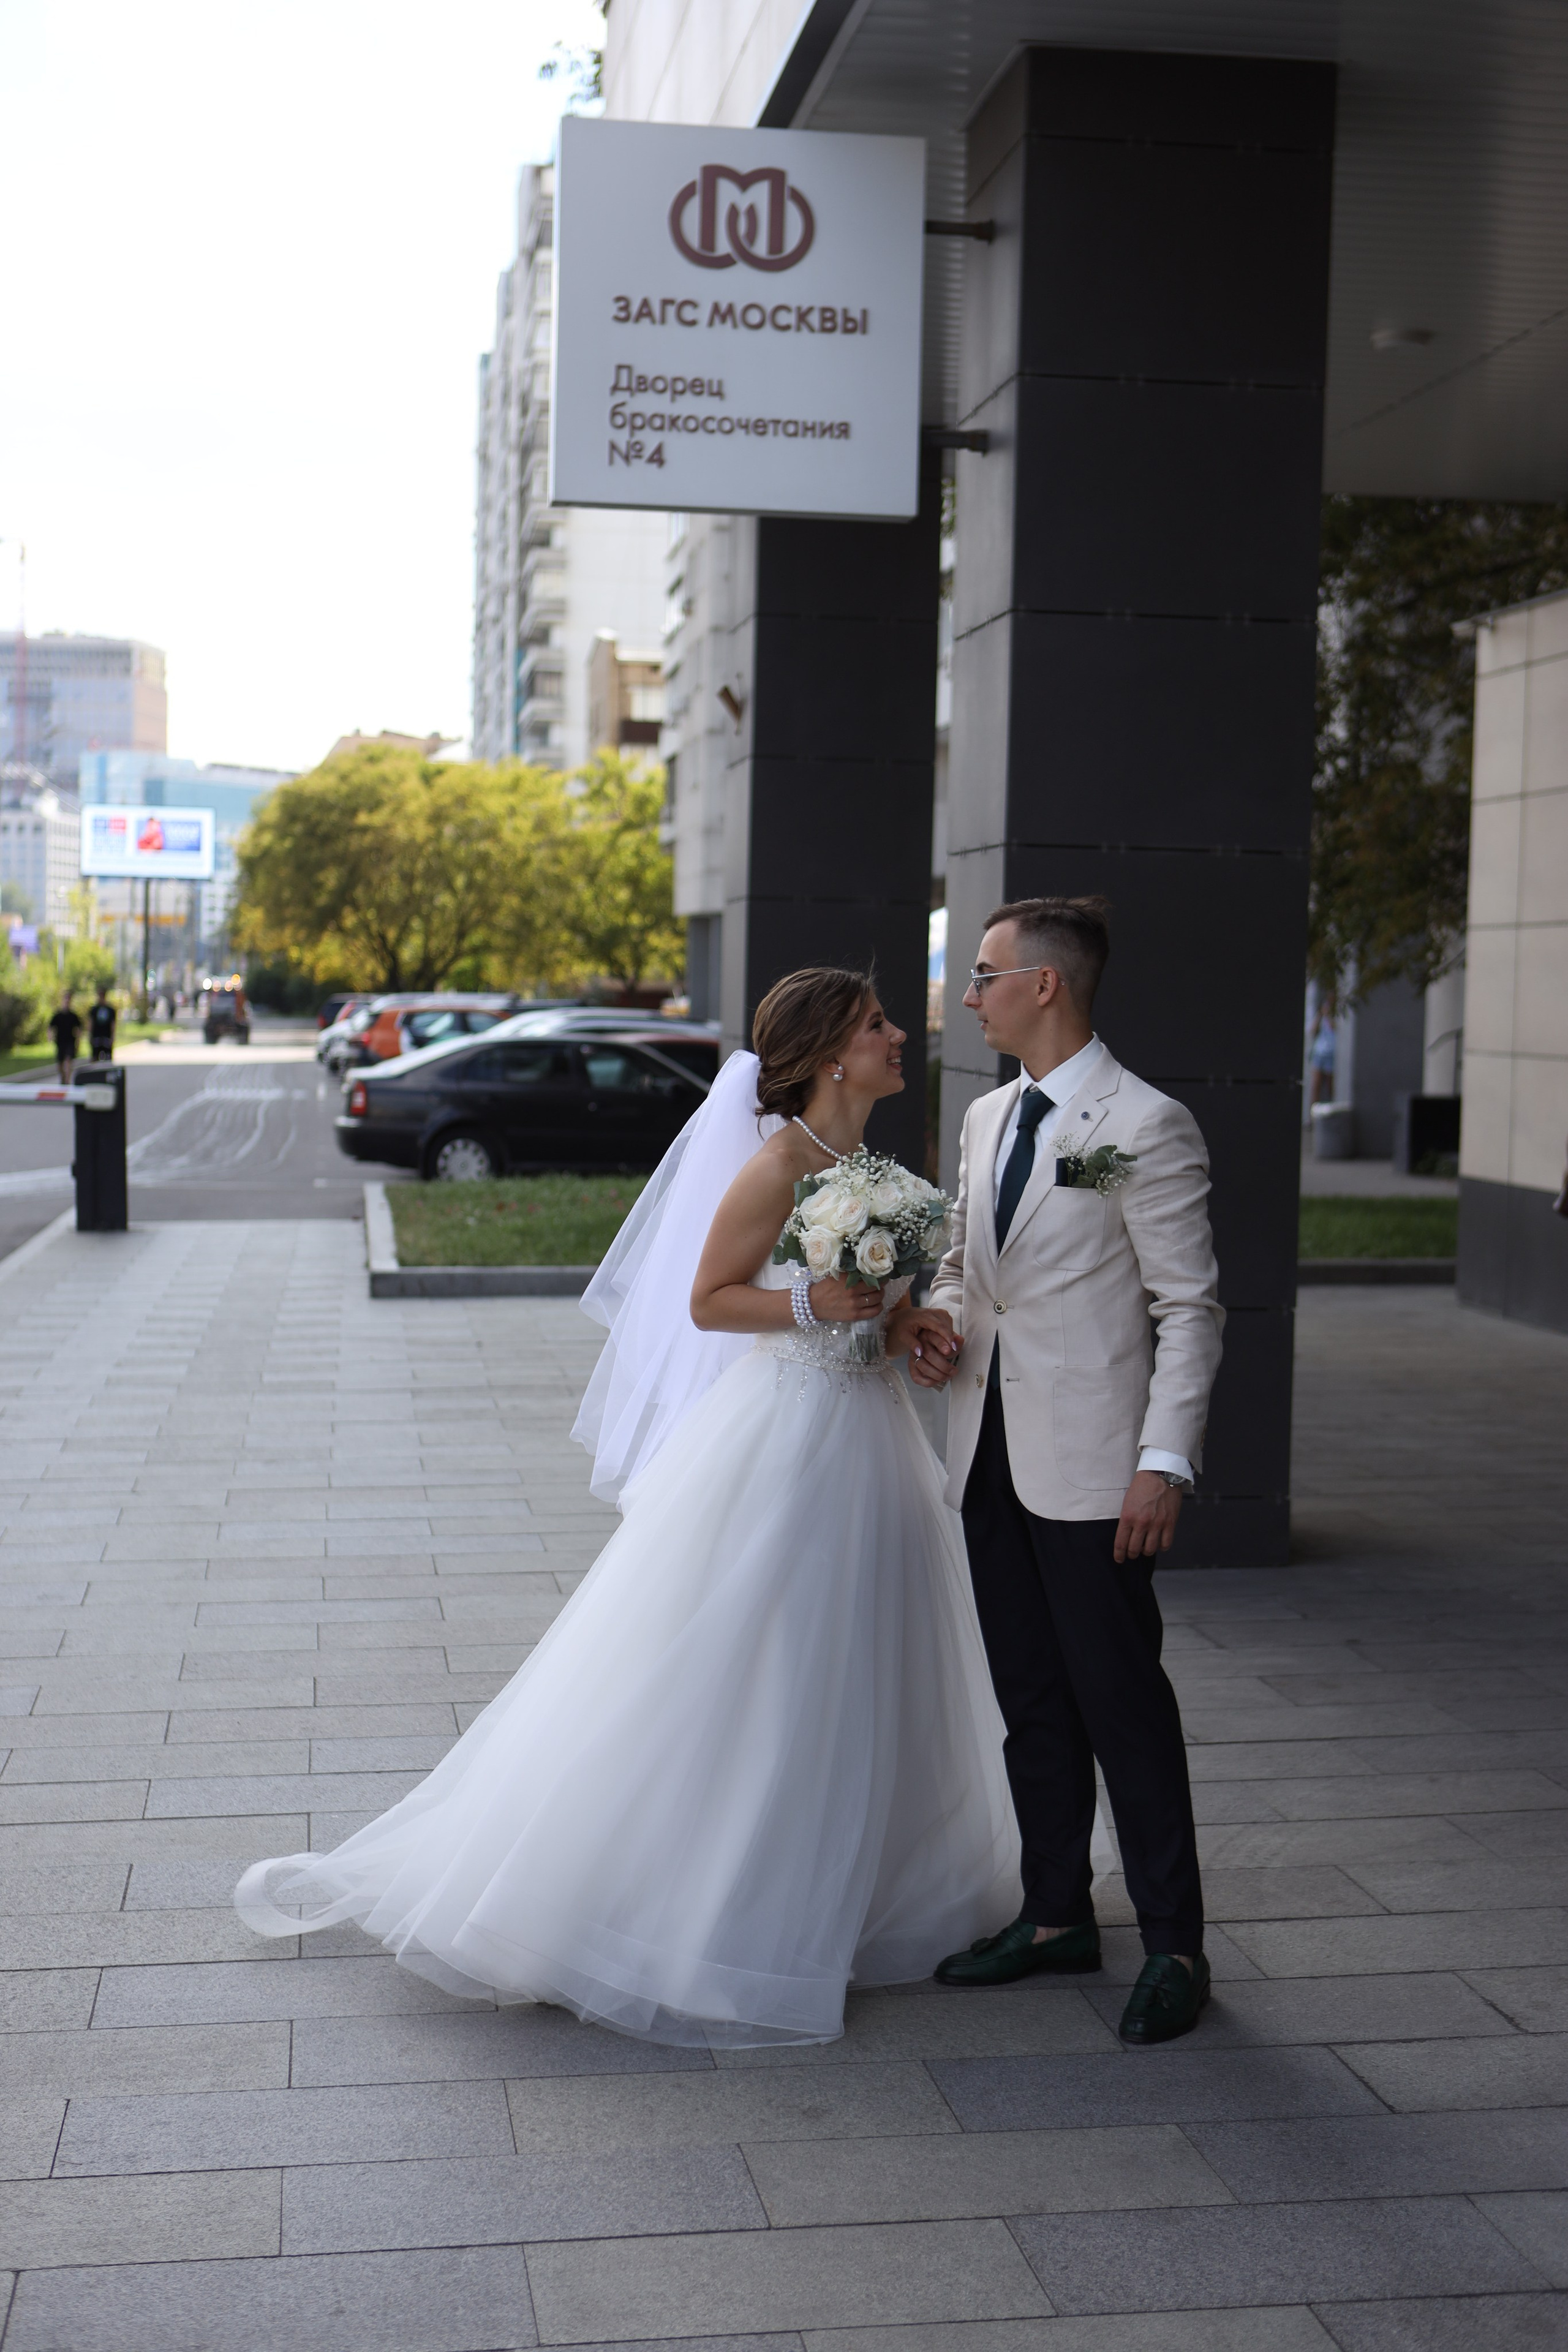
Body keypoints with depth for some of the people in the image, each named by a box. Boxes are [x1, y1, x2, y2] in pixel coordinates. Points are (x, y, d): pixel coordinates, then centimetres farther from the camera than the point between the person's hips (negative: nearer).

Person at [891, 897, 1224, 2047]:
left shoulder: (1148, 1126, -11)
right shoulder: (988, 1117, 13)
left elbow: (1190, 1307, -12)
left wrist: (1166, 1460, -18)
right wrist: (940, 1316, 2)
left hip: (1090, 1466, -8)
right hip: (992, 1453, 8)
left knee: (1122, 1700, -2)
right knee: (1031, 1701, 15)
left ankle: (1174, 1948, 9)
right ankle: (1057, 1915, 27)